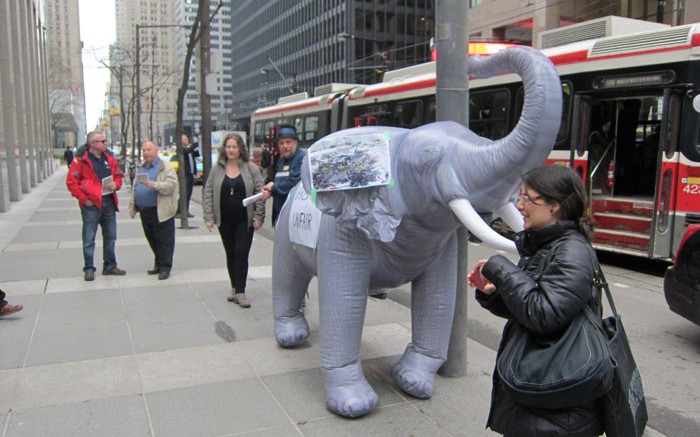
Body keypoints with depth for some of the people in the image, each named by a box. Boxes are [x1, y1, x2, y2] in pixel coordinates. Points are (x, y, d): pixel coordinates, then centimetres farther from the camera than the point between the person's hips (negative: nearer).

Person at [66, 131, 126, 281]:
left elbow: (118, 175, 19)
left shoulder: (109, 159, 9)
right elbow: (71, 181, -9)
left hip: (109, 202, 6)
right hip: (91, 204, -6)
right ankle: (89, 269, 10)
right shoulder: (81, 160, -8)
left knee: (110, 237, 13)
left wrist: (116, 184, -3)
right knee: (89, 239, 1)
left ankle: (110, 266, 26)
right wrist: (83, 198, -13)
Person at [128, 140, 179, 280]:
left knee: (164, 240, -3)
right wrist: (132, 207, 20)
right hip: (145, 211, 7)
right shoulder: (141, 168, 19)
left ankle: (165, 267, 3)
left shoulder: (166, 168, -4)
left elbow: (171, 185, -16)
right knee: (153, 240, 13)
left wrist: (155, 185, -29)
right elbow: (135, 189, 24)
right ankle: (159, 265, 24)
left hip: (160, 212, -7)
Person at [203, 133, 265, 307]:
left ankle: (240, 291, 1)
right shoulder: (217, 169, 5)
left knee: (242, 254, -6)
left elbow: (260, 192, -3)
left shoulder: (251, 168, -2)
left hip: (244, 220, -3)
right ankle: (234, 288, 25)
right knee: (231, 255, 12)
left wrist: (258, 216, -9)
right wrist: (209, 217, -2)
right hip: (225, 221, 3)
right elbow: (208, 193, 5)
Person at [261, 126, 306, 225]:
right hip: (279, 213, 9)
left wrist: (273, 187, -8)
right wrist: (269, 190, -5)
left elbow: (294, 182, -24)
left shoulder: (303, 158, -14)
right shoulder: (281, 160, 16)